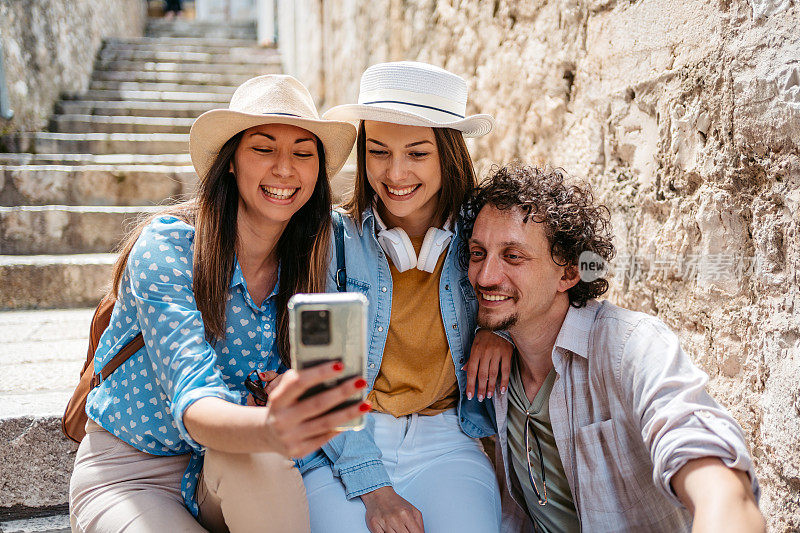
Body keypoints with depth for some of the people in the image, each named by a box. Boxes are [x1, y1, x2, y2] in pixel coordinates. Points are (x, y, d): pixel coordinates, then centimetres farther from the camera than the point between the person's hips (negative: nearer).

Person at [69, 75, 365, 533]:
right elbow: (194, 404, -30)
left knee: (259, 463, -30)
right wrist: (269, 429, -53)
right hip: (127, 473, -3)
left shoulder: (310, 264, -4)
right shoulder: (167, 247, -18)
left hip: (231, 476, 3)